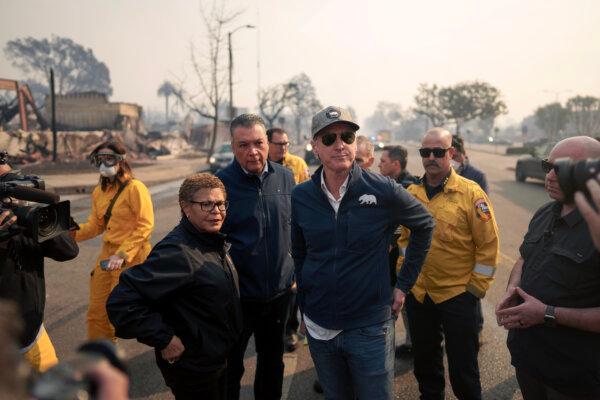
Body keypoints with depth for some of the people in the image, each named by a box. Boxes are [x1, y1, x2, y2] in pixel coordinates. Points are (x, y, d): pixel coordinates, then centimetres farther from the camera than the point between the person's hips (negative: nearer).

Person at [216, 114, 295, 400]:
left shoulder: (285, 177, -1)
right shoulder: (220, 183, -13)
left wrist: (294, 271, 11)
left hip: (280, 292, 4)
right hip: (238, 297, -3)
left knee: (273, 361, 23)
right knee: (230, 368, 14)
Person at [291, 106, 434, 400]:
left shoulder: (383, 190, -13)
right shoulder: (301, 196, -4)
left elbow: (424, 225, 2)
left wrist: (404, 284, 2)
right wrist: (304, 304, 11)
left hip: (370, 326, -2)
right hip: (318, 326, 3)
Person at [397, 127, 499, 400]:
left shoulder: (471, 193, -12)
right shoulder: (411, 193, 3)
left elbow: (488, 245, -11)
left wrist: (476, 288, -10)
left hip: (458, 296, -4)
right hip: (418, 294, 5)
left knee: (462, 368, 10)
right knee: (424, 362, 21)